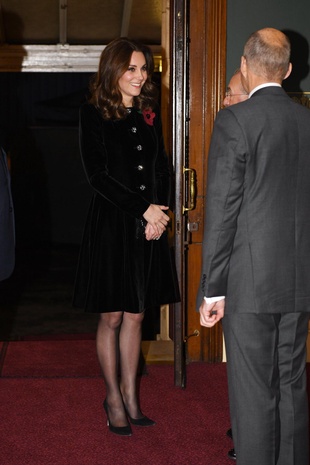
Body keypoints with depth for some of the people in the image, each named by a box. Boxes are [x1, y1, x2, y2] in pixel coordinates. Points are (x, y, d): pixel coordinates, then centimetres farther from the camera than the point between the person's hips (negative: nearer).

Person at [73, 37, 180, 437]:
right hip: (111, 225, -5)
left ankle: (130, 396, 21)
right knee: (112, 317, 3)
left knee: (135, 315, 10)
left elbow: (162, 169, 11)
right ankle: (113, 398, 18)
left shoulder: (149, 114, 11)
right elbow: (98, 175, -11)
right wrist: (143, 209, -15)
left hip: (149, 227, 5)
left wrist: (159, 214, -5)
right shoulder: (94, 114, -5)